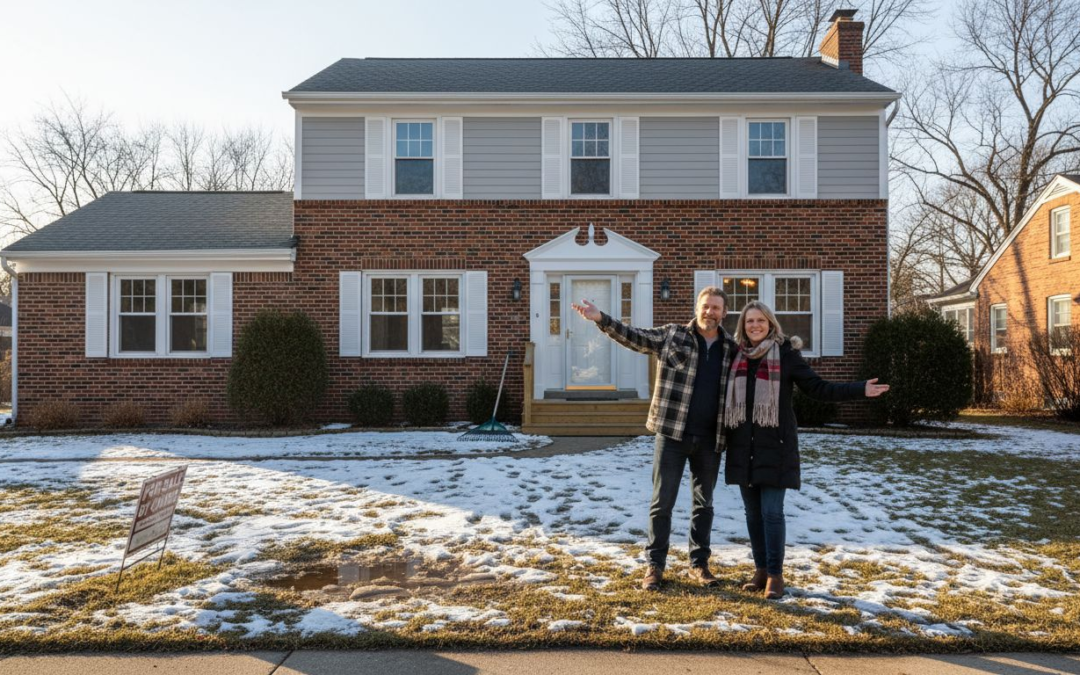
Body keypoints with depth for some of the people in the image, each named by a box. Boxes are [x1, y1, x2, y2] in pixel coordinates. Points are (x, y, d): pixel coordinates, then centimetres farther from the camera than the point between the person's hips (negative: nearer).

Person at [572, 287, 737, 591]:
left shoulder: (731, 348, 8)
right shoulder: (672, 334, -1)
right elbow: (633, 336, -6)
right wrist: (601, 319, -17)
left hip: (710, 439, 3)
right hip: (672, 433, -3)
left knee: (704, 503, 13)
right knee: (662, 501, 3)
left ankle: (699, 564, 28)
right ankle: (654, 565, 14)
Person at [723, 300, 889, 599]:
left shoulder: (785, 353, -2)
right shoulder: (737, 356, 9)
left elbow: (817, 388, -3)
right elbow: (727, 397, 17)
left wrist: (860, 390, -11)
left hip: (774, 445, -4)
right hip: (743, 446, 4)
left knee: (771, 511, -5)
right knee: (753, 512, 10)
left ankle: (775, 574, 8)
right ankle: (761, 569, 22)